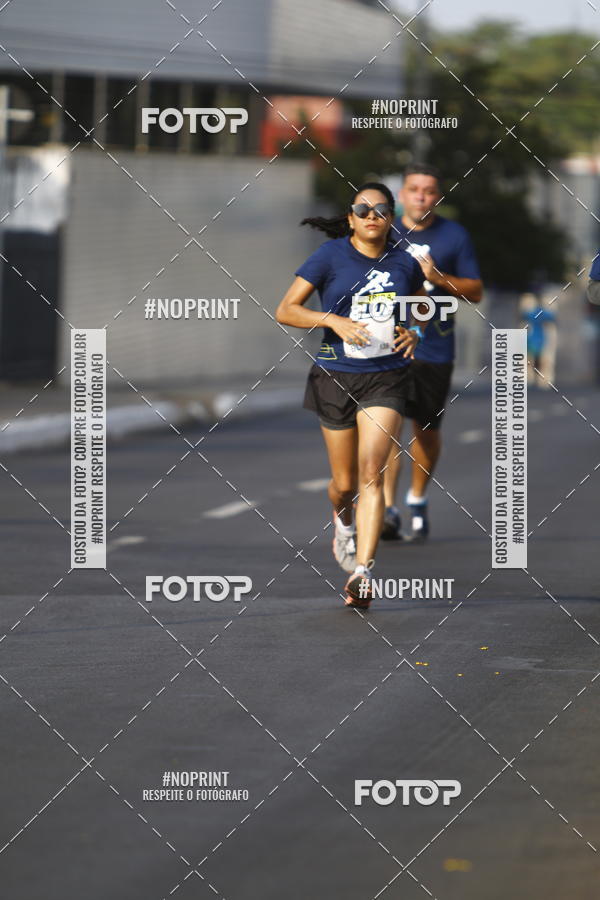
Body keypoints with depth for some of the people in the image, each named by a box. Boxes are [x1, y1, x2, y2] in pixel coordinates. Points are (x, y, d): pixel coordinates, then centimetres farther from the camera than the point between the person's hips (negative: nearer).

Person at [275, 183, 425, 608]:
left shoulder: (404, 263, 4)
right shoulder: (330, 256, -4)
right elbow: (285, 310, -4)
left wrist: (415, 333, 2)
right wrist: (334, 320, -18)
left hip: (386, 379, 0)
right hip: (336, 377, 0)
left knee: (371, 474, -15)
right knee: (345, 482, 9)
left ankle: (363, 571, -20)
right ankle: (342, 519, 46)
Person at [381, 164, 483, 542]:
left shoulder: (455, 236, 3)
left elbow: (476, 291, 2)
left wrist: (439, 278, -13)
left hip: (434, 348, 0)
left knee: (427, 431, 10)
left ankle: (418, 501, 31)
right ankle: (388, 509, -16)